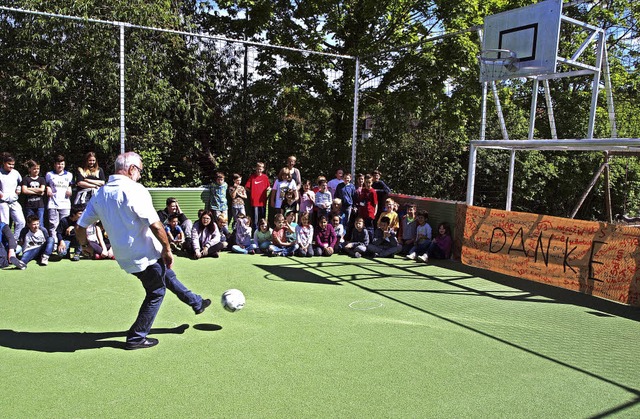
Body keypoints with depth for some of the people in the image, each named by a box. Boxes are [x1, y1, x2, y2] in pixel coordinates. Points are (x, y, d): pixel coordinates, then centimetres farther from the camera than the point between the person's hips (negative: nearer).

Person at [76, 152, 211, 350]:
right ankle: (136, 338, 21)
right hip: (146, 254, -8)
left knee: (168, 276, 26)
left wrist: (85, 245, 29)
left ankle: (196, 303, 42)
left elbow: (80, 227, 9)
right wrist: (167, 249, -12)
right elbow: (155, 225, -25)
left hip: (124, 257, 8)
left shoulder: (100, 194, 5)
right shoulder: (135, 190, -19)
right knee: (156, 292, 12)